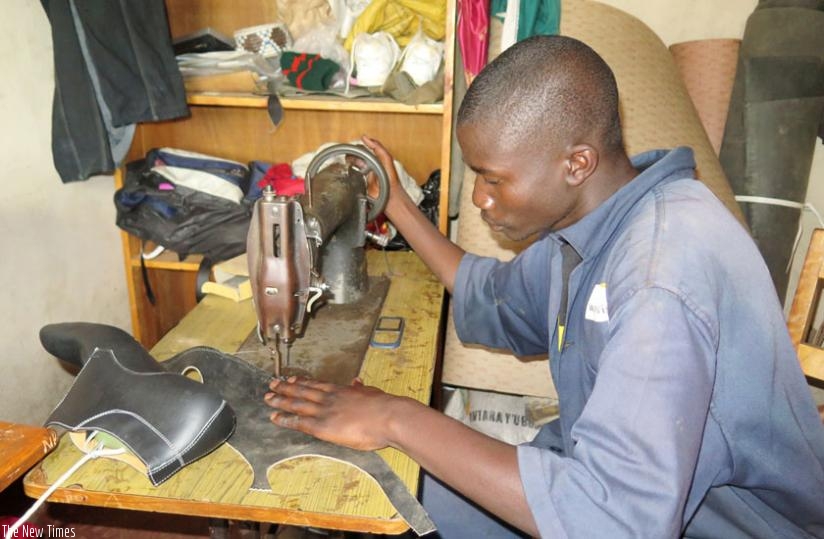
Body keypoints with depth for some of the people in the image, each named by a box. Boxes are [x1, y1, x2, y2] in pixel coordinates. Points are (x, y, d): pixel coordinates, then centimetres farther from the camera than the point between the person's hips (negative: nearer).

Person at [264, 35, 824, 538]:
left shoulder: (662, 281, -34)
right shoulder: (593, 212, -5)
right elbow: (496, 300, 11)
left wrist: (398, 420, -33)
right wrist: (395, 204, 7)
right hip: (618, 476, 7)